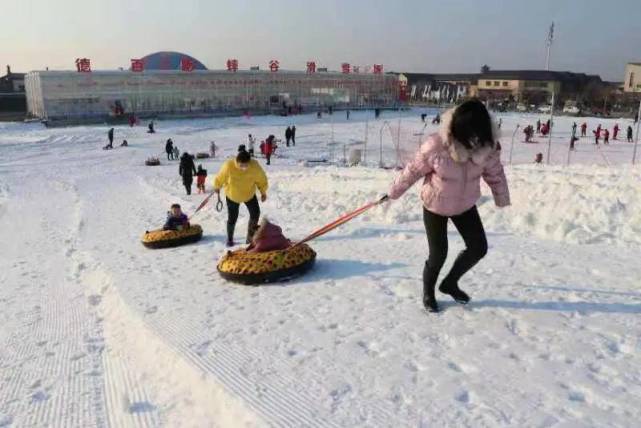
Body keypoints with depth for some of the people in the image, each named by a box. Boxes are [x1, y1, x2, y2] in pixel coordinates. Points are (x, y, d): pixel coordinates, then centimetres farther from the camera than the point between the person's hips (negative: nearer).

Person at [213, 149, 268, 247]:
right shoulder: (228, 166, -34)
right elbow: (220, 178, -13)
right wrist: (217, 187, 5)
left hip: (249, 194, 2)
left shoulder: (255, 166, -29)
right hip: (232, 195, -2)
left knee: (255, 214, 3)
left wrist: (263, 192, 2)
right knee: (232, 218, 3)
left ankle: (250, 237, 22)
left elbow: (261, 179, -10)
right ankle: (229, 239, 26)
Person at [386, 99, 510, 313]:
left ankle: (450, 282, 29)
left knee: (479, 248, 5)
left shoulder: (487, 145, -18)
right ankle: (428, 293, 30)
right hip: (435, 207, -4)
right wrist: (394, 192, -3)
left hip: (465, 205, 4)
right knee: (438, 254, 1)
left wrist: (502, 199, 13)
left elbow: (495, 173, 0)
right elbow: (413, 170, -16)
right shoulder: (436, 146, -30)